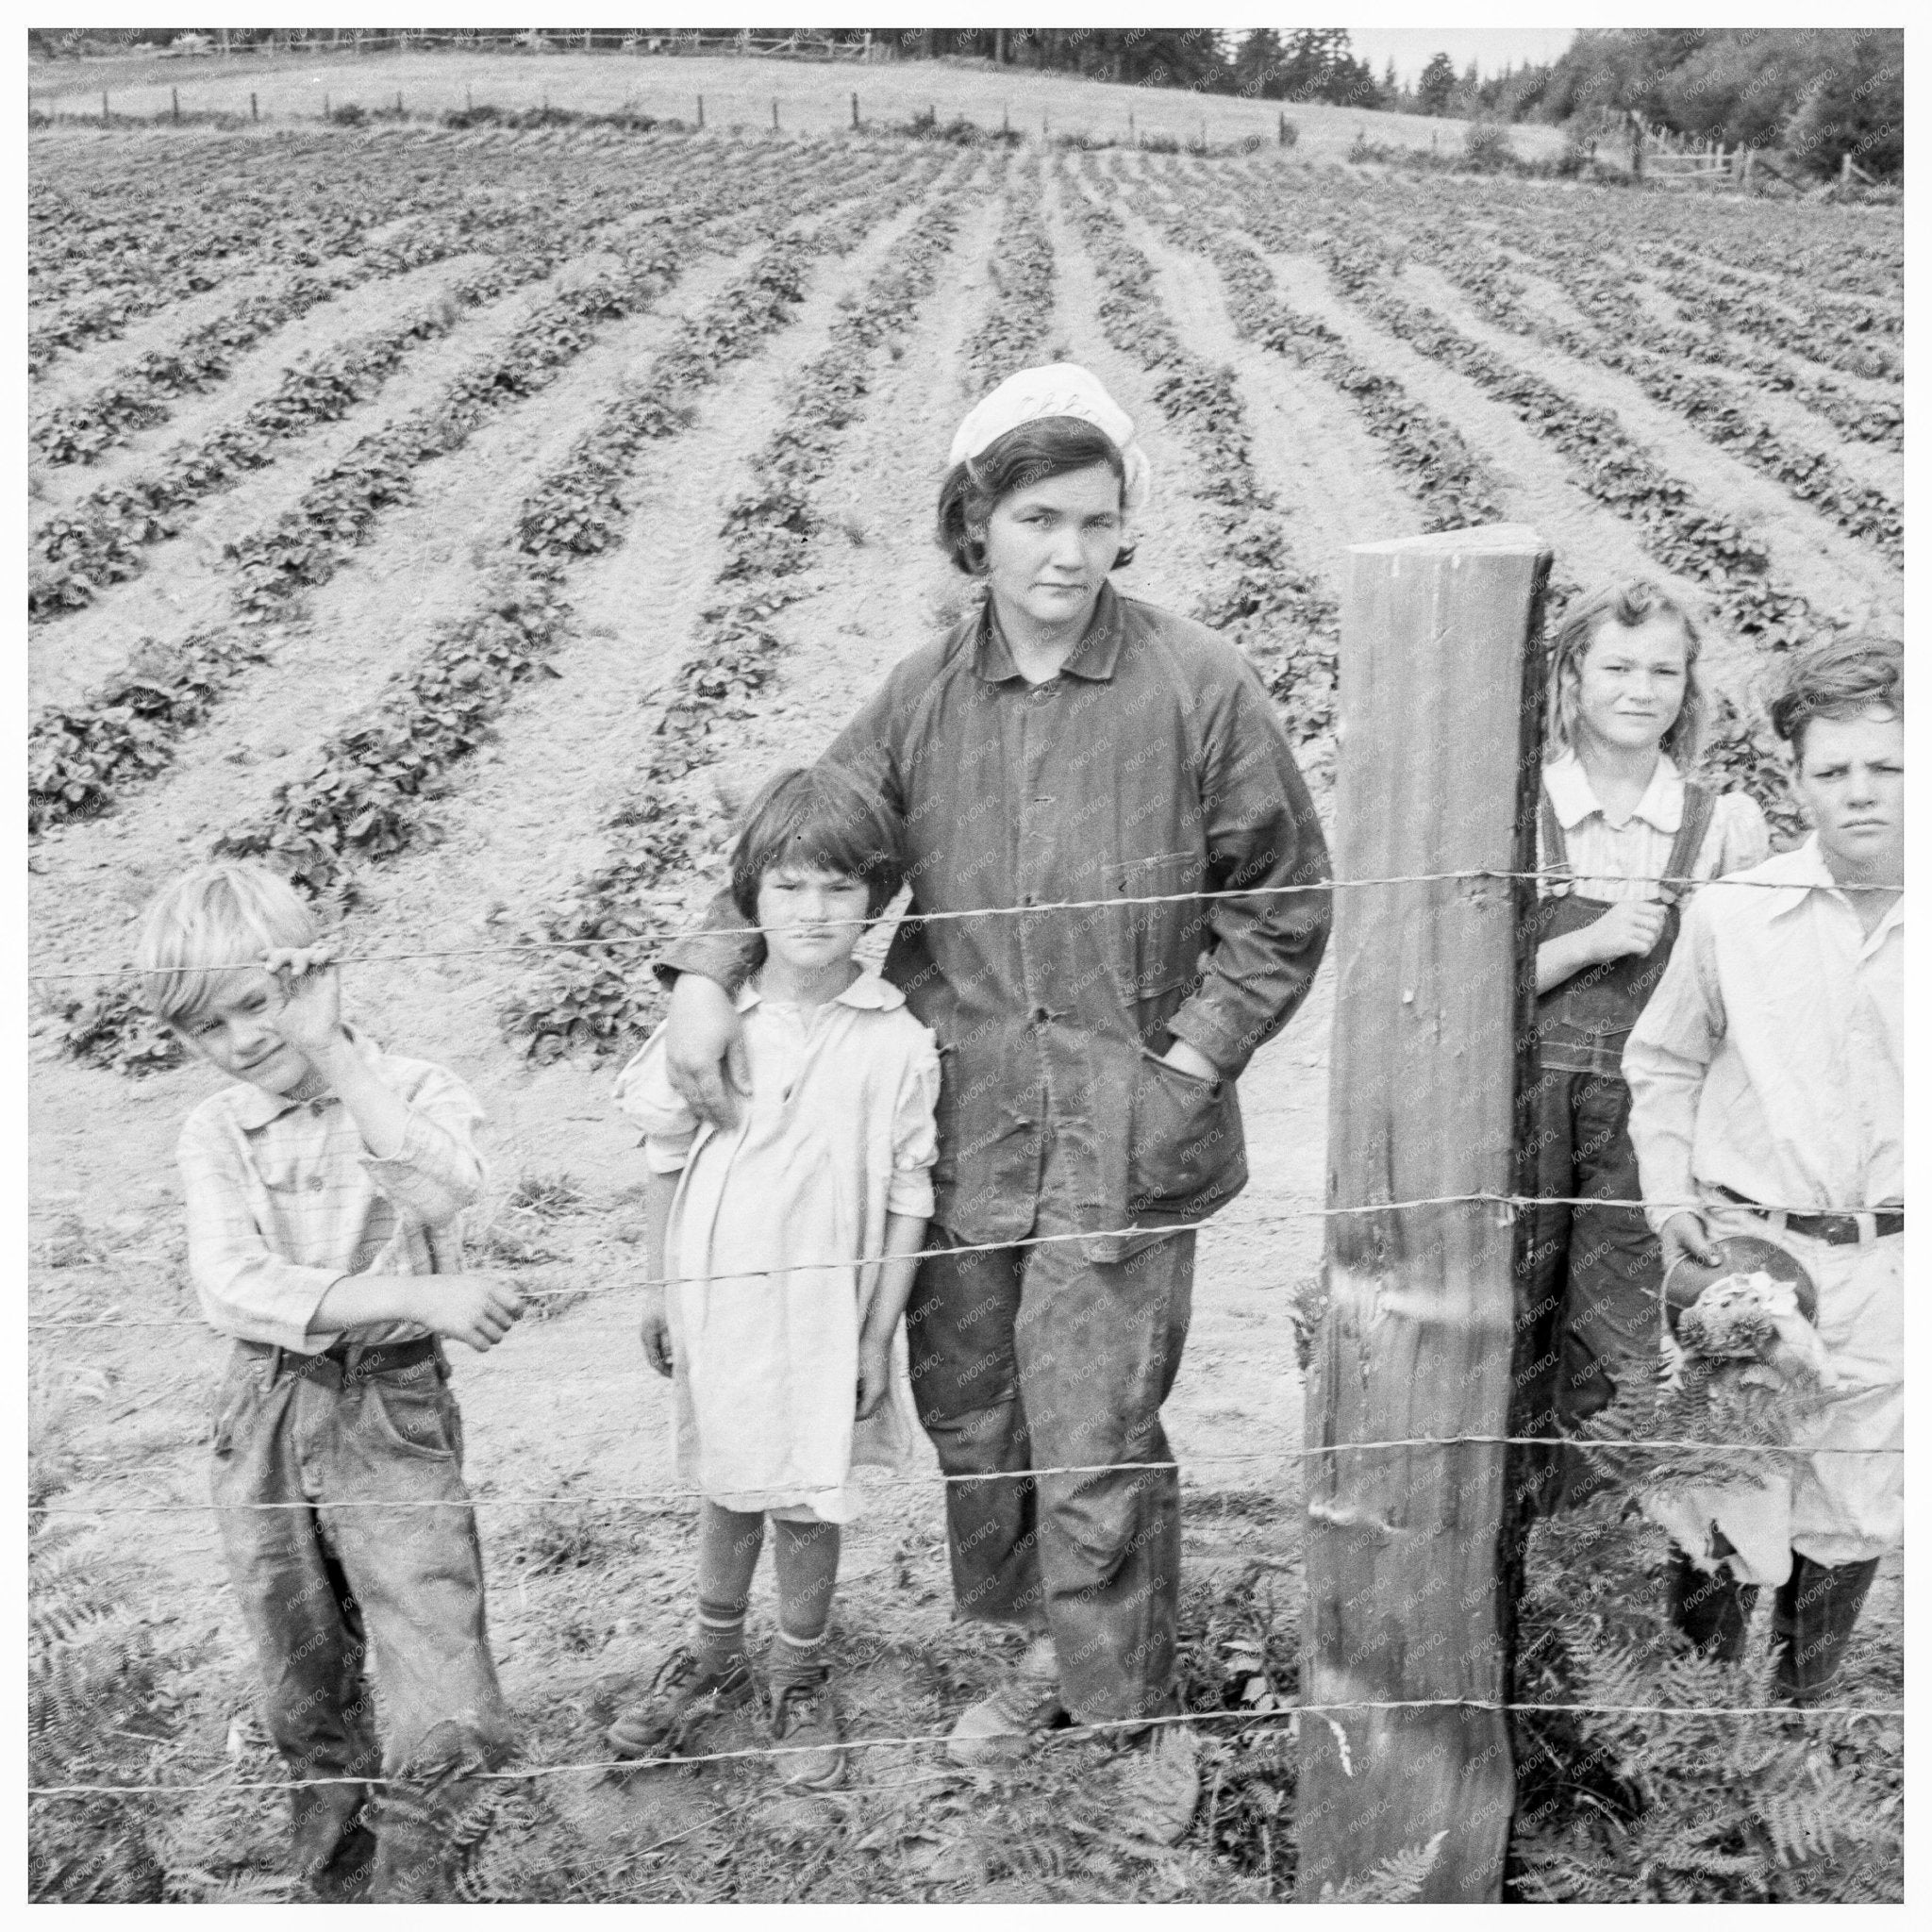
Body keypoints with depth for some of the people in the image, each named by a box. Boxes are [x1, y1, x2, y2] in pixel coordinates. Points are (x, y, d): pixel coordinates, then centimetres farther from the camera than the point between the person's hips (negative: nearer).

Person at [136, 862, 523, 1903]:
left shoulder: (417, 1091, -5)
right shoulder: (214, 1131, -1)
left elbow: (441, 1194, -27)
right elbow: (234, 1287, -16)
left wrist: (338, 1057, -23)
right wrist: (413, 1296, -27)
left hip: (394, 1410, -2)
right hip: (263, 1421, 3)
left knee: (442, 1717, -9)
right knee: (308, 1700, 18)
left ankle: (412, 1859, 18)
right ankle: (335, 1875, 39)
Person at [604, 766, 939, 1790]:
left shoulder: (898, 1043, -10)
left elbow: (908, 1199, -5)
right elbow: (666, 1162, 4)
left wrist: (879, 1333, -5)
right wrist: (659, 1288, 5)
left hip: (825, 1304, -2)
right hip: (715, 1292, 2)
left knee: (808, 1496, 10)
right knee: (725, 1483, 18)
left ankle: (800, 1678, 33)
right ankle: (713, 1658, 40)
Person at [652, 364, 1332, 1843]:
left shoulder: (1196, 688, -10)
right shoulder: (927, 694, 1)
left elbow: (1283, 904, -2)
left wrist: (1189, 1065, -9)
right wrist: (708, 969, -6)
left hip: (1120, 1135, -4)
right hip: (955, 1124, 5)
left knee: (1094, 1452, -2)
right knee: (970, 1418, 17)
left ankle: (1140, 1714, 24)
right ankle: (1052, 1652, 41)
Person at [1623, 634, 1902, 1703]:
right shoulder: (1731, 914, -4)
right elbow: (1662, 1061, 10)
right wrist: (1668, 1190, -1)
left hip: (1890, 1266, 1)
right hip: (1742, 1246, -1)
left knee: (1849, 1523, 13)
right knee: (1723, 1504, 6)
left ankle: (1798, 1720, 34)